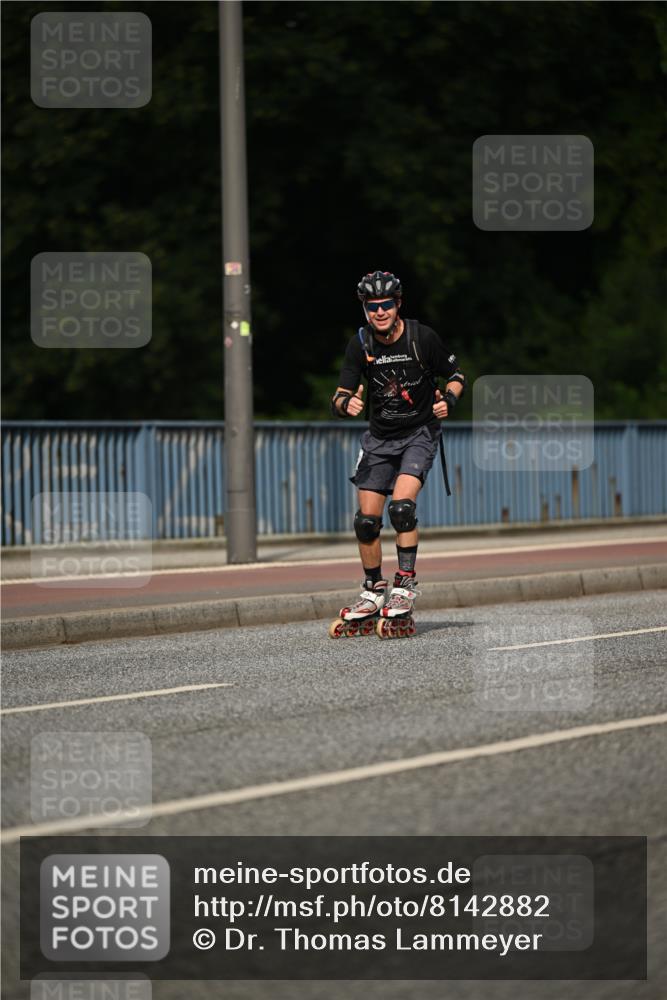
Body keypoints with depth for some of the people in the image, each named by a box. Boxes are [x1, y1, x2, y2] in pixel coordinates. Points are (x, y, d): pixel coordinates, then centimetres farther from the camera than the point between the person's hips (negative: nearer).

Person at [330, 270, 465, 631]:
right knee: (366, 520, 0)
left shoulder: (422, 337, -13)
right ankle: (373, 592, 17)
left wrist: (448, 399, -20)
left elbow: (457, 375, 0)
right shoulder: (360, 344, -7)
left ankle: (406, 585, -13)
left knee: (401, 506, -24)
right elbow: (339, 398, -8)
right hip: (380, 437, 3)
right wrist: (346, 403, -32)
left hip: (419, 432, -3)